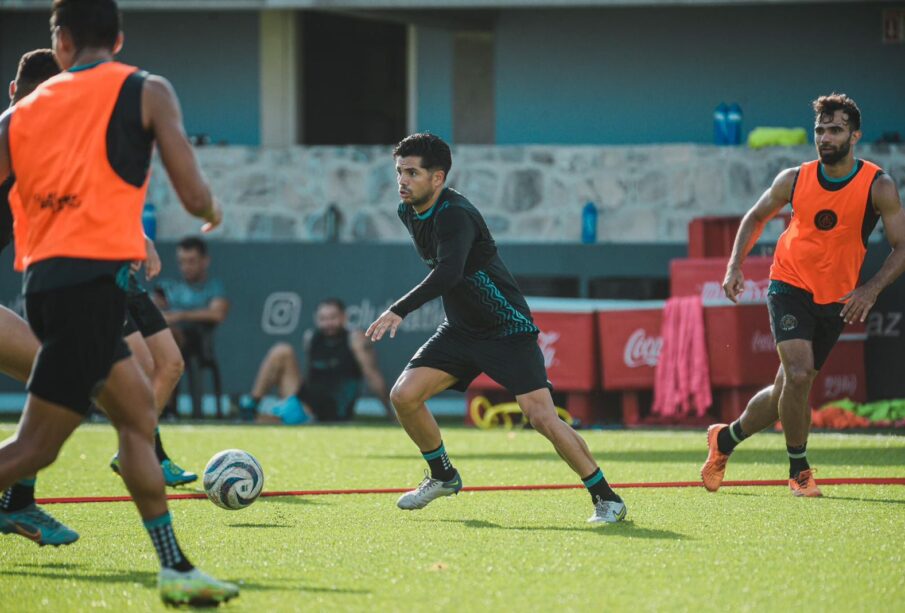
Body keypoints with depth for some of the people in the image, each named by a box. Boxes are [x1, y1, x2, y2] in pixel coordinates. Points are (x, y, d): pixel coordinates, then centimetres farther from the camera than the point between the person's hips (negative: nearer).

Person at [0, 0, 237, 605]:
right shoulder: (147, 93, 3)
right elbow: (195, 197, -1)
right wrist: (214, 210, 21)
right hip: (96, 278, -6)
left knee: (139, 413, 16)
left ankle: (175, 567, 15)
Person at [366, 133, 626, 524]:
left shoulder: (454, 214, -26)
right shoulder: (408, 212, 2)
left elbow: (449, 271, -44)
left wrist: (399, 311, -51)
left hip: (508, 330, -8)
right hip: (460, 329, 8)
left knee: (541, 416, -17)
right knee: (404, 395, -7)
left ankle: (606, 499, -5)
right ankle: (443, 476, 17)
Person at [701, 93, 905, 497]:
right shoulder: (794, 180, -6)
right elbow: (756, 217, 12)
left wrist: (871, 290, -22)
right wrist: (735, 266, -2)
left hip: (835, 301, 1)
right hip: (790, 286, -1)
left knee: (786, 391, 8)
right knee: (798, 375, -22)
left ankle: (725, 438, 33)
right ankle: (799, 470, -5)